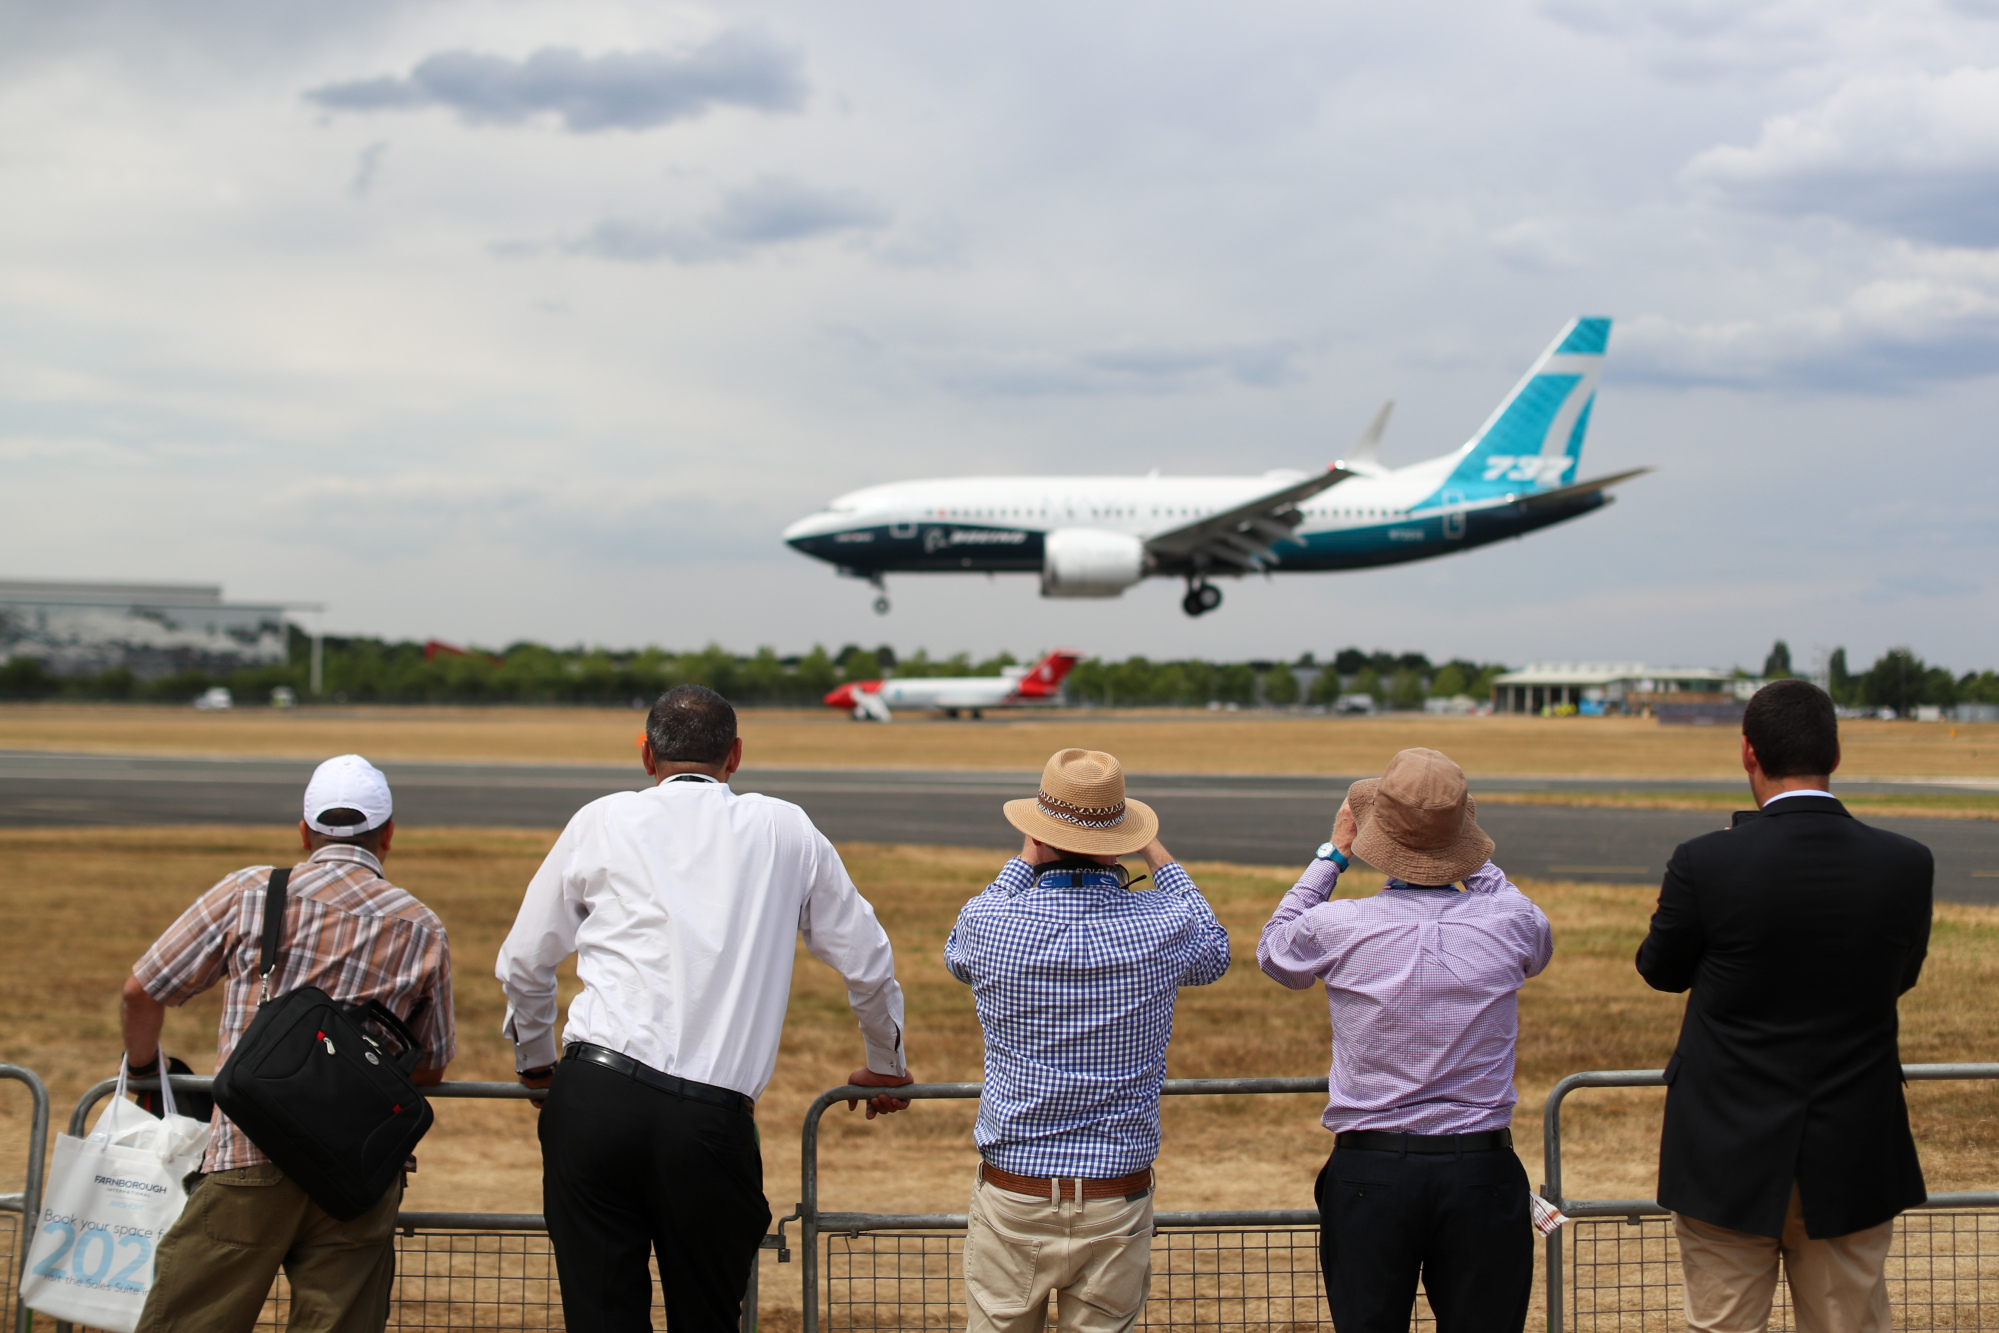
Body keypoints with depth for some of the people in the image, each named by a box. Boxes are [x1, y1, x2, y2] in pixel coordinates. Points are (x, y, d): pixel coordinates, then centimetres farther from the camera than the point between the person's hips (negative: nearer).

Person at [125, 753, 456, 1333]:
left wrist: (144, 1072, 31)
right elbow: (431, 1067, 19)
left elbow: (142, 991, 13)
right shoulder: (423, 930, 11)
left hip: (251, 1157, -1)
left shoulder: (250, 892, 8)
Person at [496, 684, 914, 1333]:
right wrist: (887, 1066, 40)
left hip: (594, 1100, 0)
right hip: (713, 1120, 0)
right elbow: (868, 965, 22)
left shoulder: (601, 822, 12)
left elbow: (524, 965, 21)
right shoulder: (787, 832, 13)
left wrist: (537, 1061, 40)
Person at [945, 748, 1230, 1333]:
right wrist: (1157, 855, 19)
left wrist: (1025, 860, 17)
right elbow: (1215, 954, 17)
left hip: (1011, 1200, 0)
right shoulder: (1162, 925, -9)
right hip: (1117, 1205, 1)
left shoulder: (990, 922, -11)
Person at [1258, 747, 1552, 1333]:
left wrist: (1333, 854, 21)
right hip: (1480, 1172, 1)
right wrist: (1473, 863, 24)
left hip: (1369, 1174, -1)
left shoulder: (1339, 927, -9)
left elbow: (1272, 949, 16)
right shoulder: (1508, 924, -6)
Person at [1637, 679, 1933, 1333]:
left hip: (1728, 1157, -2)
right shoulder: (1906, 863, -8)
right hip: (1854, 1162, 2)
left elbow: (1660, 970, 1)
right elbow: (1901, 977, 8)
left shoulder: (1705, 863, -16)